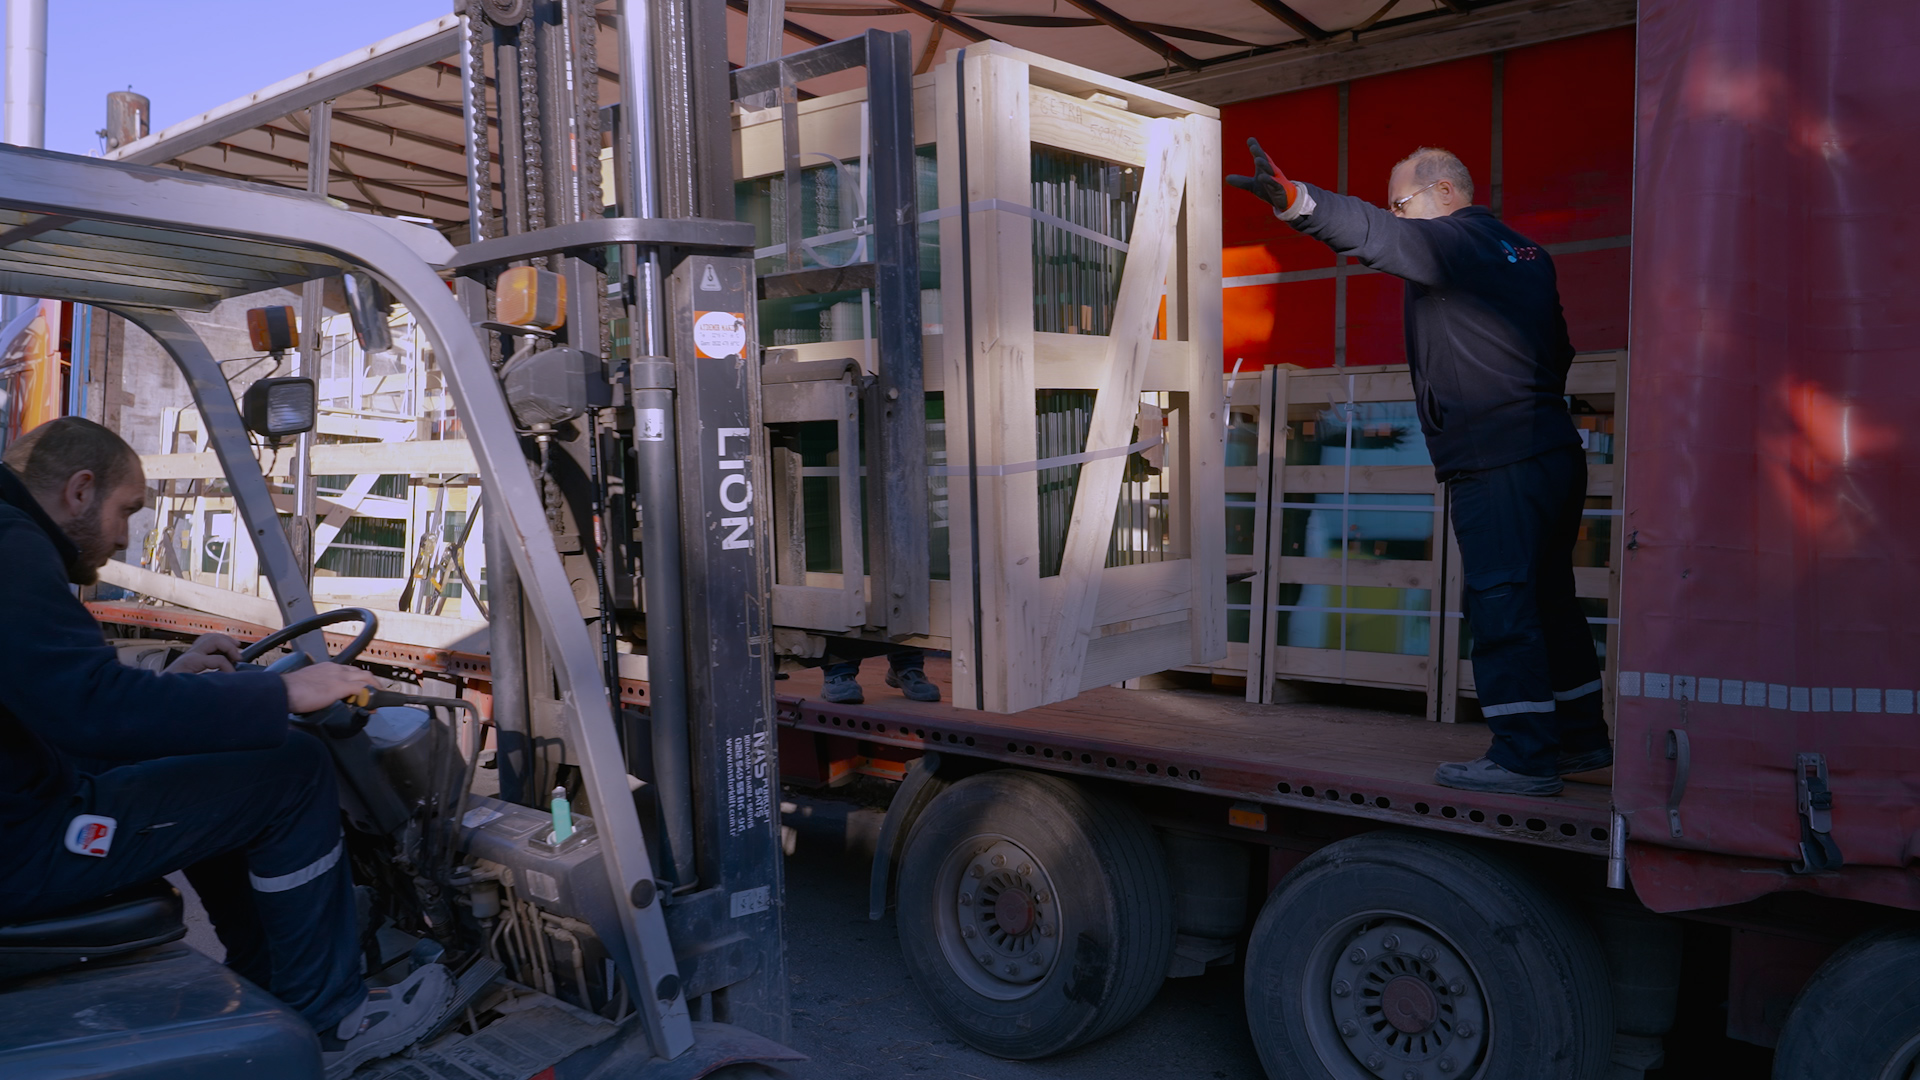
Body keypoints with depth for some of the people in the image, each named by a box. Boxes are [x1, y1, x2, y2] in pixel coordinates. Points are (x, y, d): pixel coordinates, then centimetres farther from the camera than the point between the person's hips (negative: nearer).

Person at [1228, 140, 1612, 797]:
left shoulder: (1449, 242, -8)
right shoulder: (1527, 254, 19)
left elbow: (1374, 234, -28)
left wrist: (1292, 198, -42)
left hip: (1496, 466, -10)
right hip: (1555, 453, 10)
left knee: (1500, 604, -6)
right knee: (1549, 600, 17)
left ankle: (1525, 756, -3)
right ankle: (1581, 738, 26)